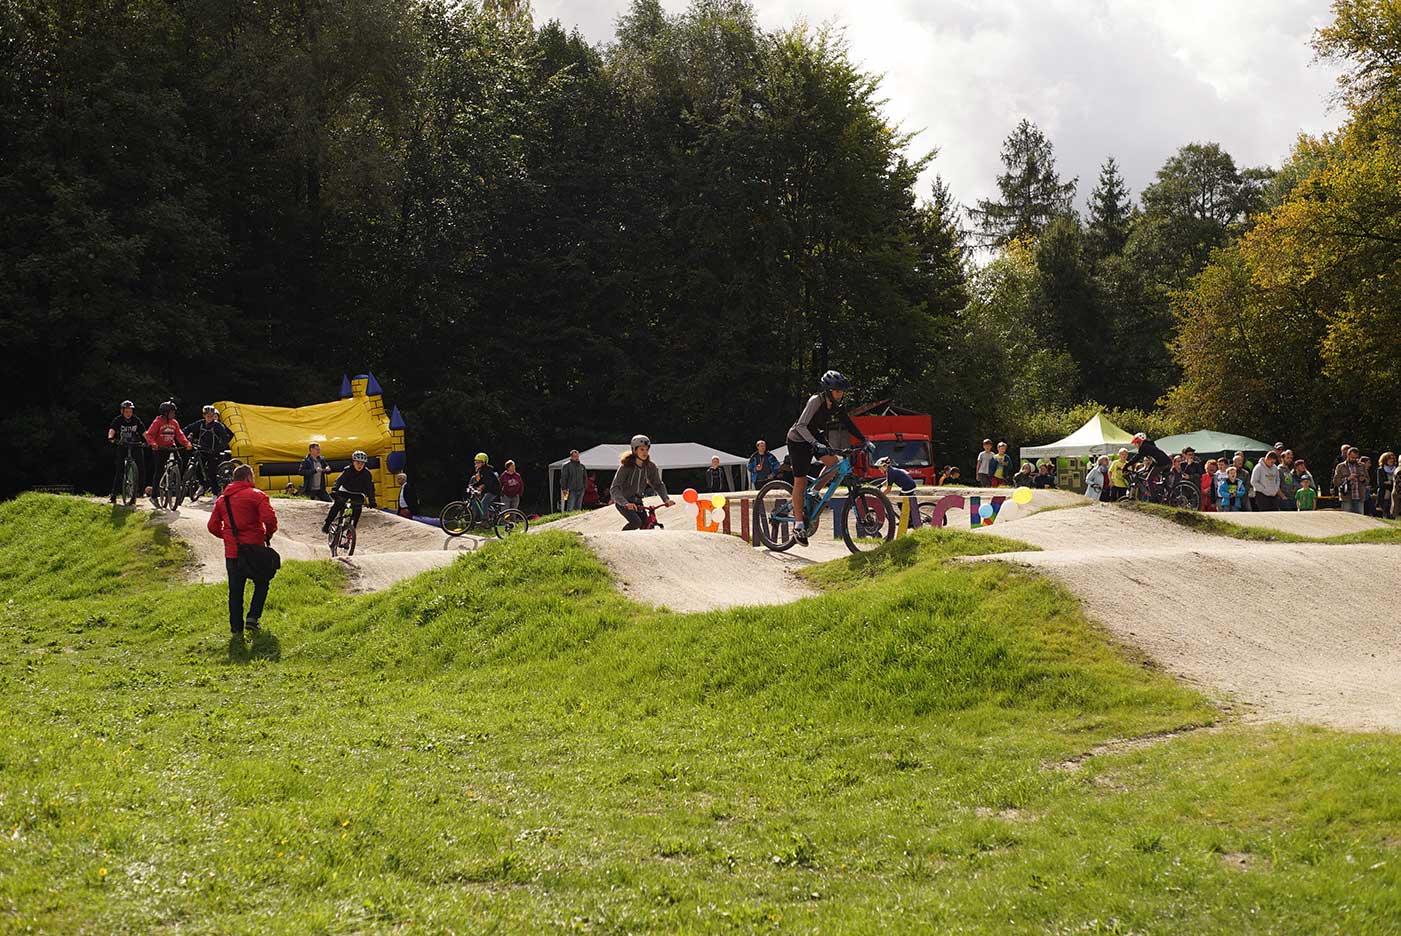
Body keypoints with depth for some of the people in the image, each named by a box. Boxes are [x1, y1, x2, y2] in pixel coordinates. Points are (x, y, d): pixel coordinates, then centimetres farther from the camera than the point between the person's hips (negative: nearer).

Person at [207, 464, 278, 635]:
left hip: (232, 552, 4)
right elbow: (269, 518, -18)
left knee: (235, 590, 10)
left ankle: (236, 626, 9)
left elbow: (213, 526, 10)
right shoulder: (256, 495, -7)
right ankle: (253, 617, 1)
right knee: (261, 582, 14)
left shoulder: (222, 499, 11)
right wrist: (268, 535, -1)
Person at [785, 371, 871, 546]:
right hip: (798, 440, -7)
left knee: (833, 463, -16)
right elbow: (801, 426, -36)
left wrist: (865, 441, -11)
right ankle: (798, 525, -3)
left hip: (816, 438, 7)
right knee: (800, 481, -8)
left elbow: (849, 425, 0)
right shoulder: (816, 401, -28)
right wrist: (815, 444, -50)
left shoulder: (837, 406, -7)